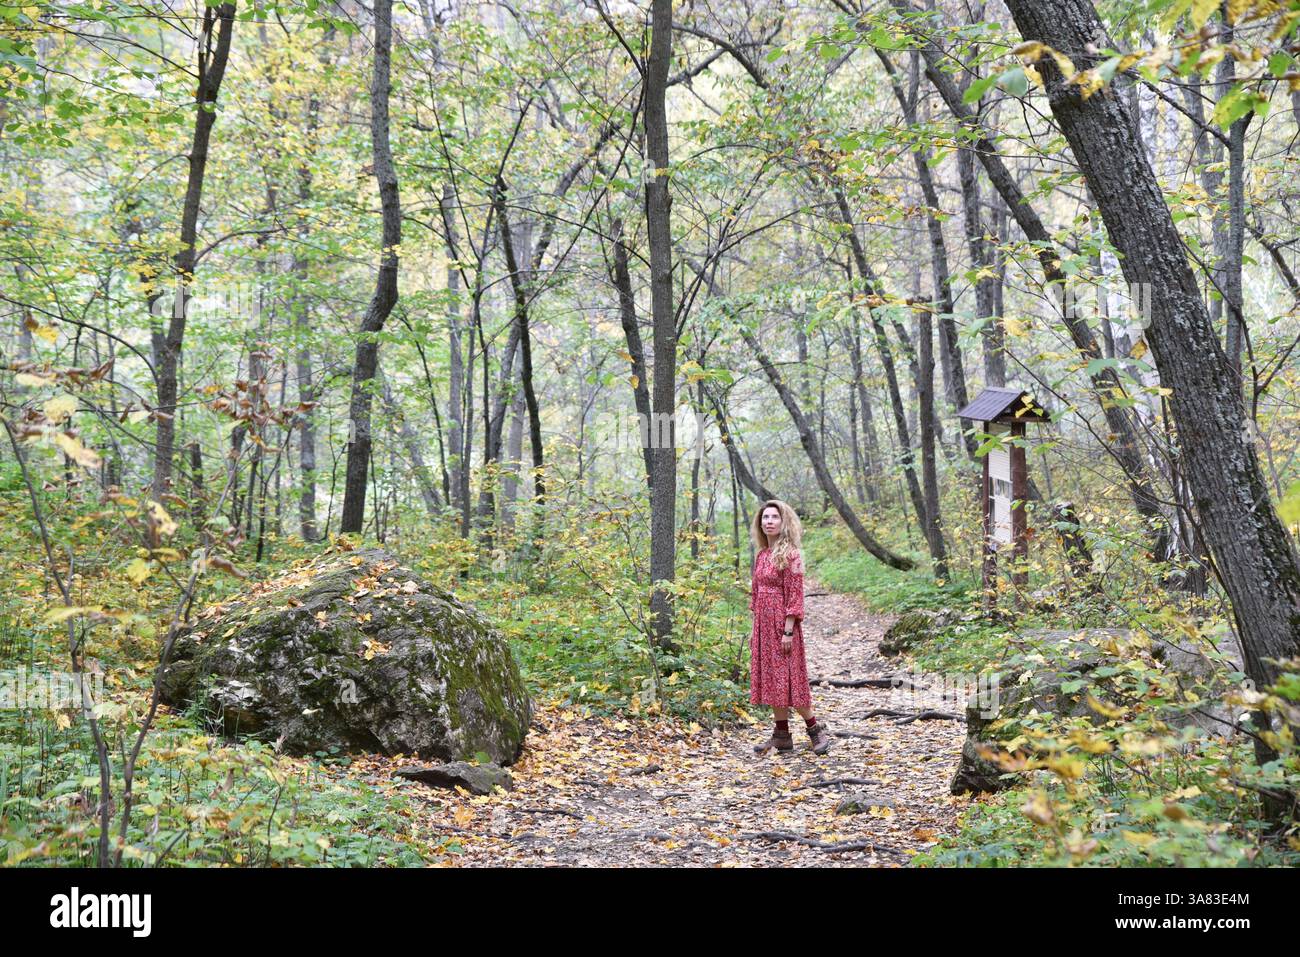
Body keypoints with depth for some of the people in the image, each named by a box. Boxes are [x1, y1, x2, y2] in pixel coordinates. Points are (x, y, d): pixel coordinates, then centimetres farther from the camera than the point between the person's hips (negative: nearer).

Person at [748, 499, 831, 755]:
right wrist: (755, 627, 13)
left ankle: (815, 729, 13)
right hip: (763, 624, 8)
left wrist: (788, 630, -18)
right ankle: (782, 736, 16)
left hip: (782, 624, -8)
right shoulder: (761, 555, 11)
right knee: (770, 678, 9)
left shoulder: (789, 555, -11)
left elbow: (794, 596, -14)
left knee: (788, 677, -3)